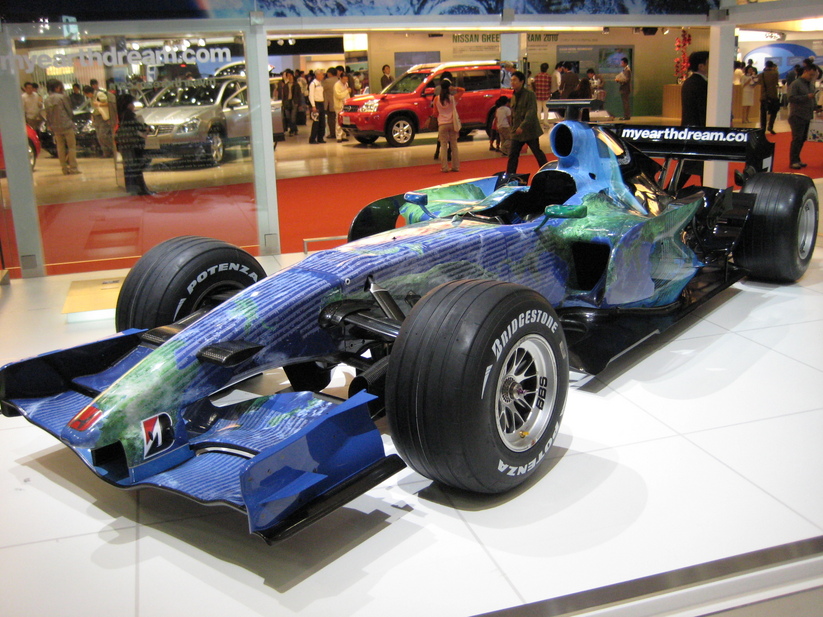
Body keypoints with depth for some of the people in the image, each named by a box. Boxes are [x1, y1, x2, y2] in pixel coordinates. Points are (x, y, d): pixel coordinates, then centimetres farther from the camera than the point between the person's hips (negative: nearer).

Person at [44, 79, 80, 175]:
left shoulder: (47, 100, 5)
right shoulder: (62, 97, -10)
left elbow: (47, 114, 9)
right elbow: (69, 110, -5)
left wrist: (49, 125, 19)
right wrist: (71, 120, 13)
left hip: (55, 127, 5)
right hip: (66, 125, -5)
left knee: (60, 147, 11)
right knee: (72, 146, 1)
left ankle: (64, 168, 12)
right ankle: (73, 167, -3)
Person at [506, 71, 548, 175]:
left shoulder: (530, 94, -10)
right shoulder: (513, 97, 10)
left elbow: (531, 112, -19)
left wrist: (523, 126, -28)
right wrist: (513, 128, 16)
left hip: (530, 131, -6)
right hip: (516, 132, 6)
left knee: (538, 153, 7)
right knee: (512, 155, 1)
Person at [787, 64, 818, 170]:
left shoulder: (811, 84, 14)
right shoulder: (796, 84, -8)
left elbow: (812, 100, 23)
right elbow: (791, 98, -18)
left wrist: (812, 111, 11)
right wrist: (807, 97, -21)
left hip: (807, 117, 7)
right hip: (797, 116, -7)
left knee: (802, 139, 9)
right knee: (797, 139, -9)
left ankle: (796, 160, 17)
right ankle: (793, 161, -5)